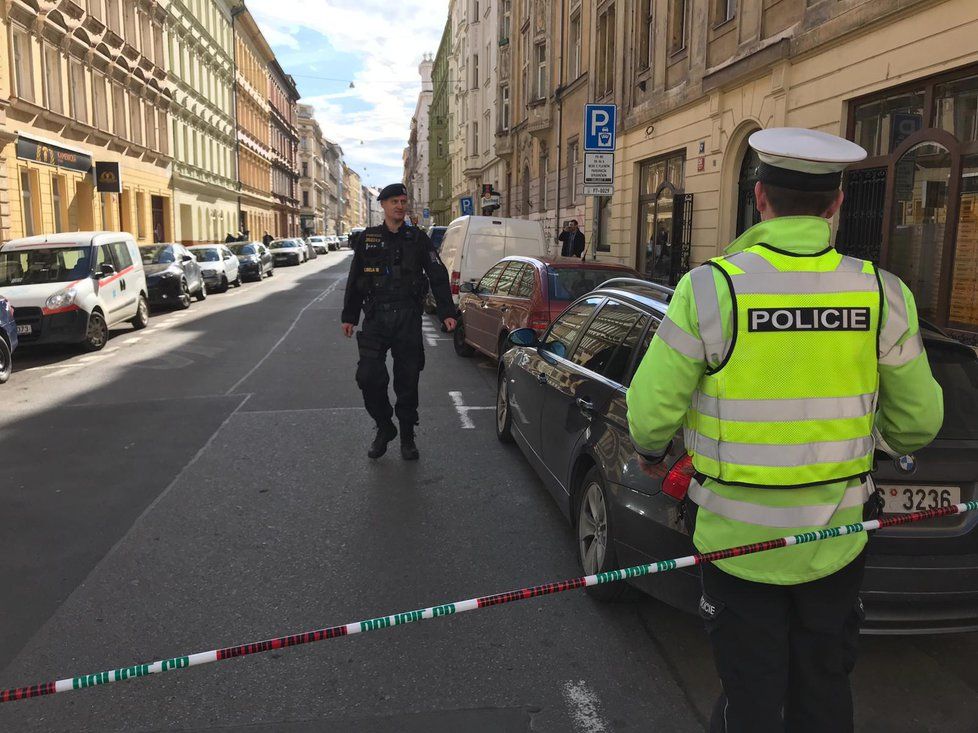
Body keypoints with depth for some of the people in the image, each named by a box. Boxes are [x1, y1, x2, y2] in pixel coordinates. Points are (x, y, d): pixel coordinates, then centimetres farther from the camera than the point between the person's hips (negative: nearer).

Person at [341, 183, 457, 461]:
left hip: (408, 319, 0)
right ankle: (384, 428, 14)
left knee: (407, 380, 5)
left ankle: (407, 437, 18)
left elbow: (438, 277, 4)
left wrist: (447, 312, -5)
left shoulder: (418, 239, 6)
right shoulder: (367, 239, 8)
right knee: (369, 376, -8)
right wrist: (349, 316, 11)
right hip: (376, 316, 0)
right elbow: (354, 280, 12)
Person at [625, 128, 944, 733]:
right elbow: (919, 422, 2)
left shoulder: (710, 289, -18)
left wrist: (651, 451, 8)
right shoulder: (883, 294, -8)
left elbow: (651, 411, -14)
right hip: (836, 537, 3)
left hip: (737, 536, -2)